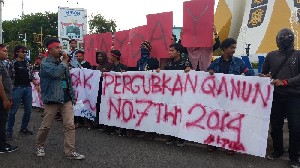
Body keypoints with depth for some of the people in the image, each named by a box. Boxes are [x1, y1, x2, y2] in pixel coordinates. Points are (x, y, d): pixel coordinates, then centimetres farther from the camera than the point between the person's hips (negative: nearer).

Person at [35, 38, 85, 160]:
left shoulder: (62, 62, 16)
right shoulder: (45, 62, -5)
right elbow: (56, 73, -26)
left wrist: (72, 95, 15)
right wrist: (65, 61, -12)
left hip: (66, 99, 5)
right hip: (52, 99, -5)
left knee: (70, 125, -4)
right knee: (46, 126, 6)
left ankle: (70, 152, 0)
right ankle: (39, 146, 30)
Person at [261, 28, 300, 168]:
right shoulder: (271, 55, 9)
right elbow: (264, 72, 17)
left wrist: (285, 82, -19)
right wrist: (265, 77, -5)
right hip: (276, 96, 3)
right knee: (275, 126, 11)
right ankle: (277, 150, 29)